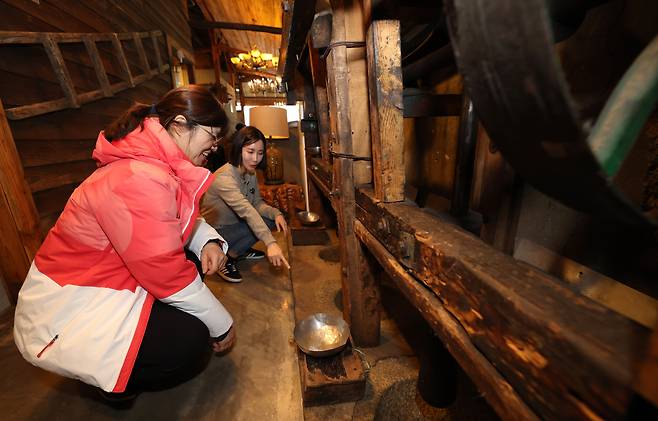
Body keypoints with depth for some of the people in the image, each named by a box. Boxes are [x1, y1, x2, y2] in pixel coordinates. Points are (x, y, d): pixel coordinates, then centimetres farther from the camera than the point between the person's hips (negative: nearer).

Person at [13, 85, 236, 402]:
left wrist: (209, 241, -13)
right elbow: (168, 274, -29)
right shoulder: (141, 180, -32)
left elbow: (181, 221, 10)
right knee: (192, 341, -17)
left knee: (195, 258, 3)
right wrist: (222, 325, -16)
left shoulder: (160, 162, -2)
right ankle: (120, 383, 12)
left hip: (106, 279, 9)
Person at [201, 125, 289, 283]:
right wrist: (270, 242, -53)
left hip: (233, 223, 8)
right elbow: (246, 210, -44)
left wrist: (276, 213, -25)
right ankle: (225, 260, -8)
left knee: (273, 219, -8)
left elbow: (257, 203, -3)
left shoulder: (250, 173, -3)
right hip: (214, 232, -8)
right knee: (259, 226, -26)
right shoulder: (224, 177, -31)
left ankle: (241, 250, 10)